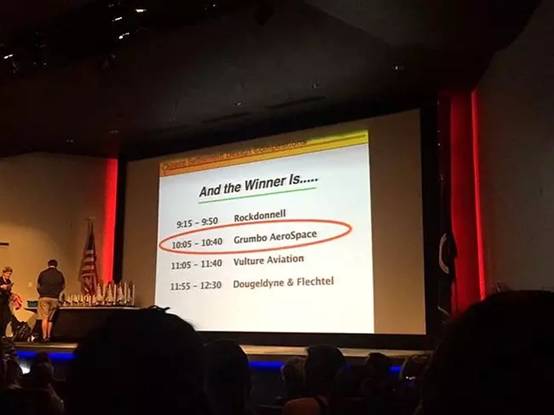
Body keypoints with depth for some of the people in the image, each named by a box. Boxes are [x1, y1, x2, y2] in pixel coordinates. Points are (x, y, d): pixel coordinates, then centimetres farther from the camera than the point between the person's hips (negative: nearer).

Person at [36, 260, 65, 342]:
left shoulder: (43, 273, 3)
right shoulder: (60, 275, 6)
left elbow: (38, 286, 10)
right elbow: (63, 287, 15)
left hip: (44, 297, -1)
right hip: (55, 298, 2)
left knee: (44, 318, -3)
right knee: (50, 319, 9)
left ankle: (44, 336, -8)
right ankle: (48, 336, 9)